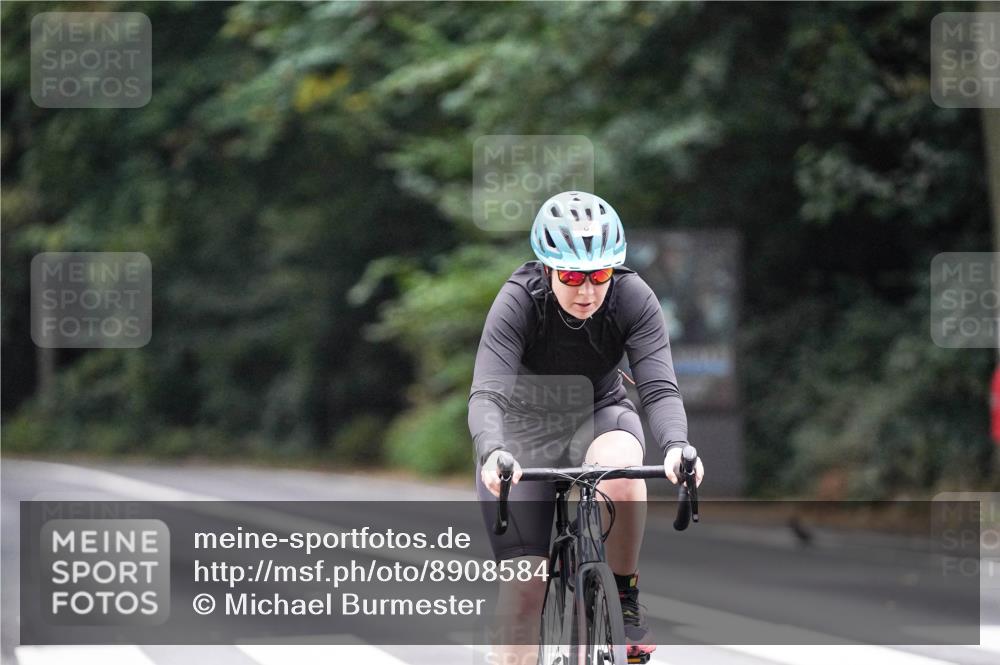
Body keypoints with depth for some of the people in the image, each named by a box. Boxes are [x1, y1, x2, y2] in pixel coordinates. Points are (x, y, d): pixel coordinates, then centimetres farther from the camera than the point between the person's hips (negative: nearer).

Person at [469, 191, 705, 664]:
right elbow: (487, 394, -35)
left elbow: (659, 388, -28)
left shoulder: (633, 298, -22)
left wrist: (676, 446, -49)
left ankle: (625, 599, -16)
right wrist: (493, 454, -56)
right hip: (524, 427, -1)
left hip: (598, 415, 1)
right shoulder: (519, 301, -27)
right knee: (524, 590, -12)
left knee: (621, 469, -37)